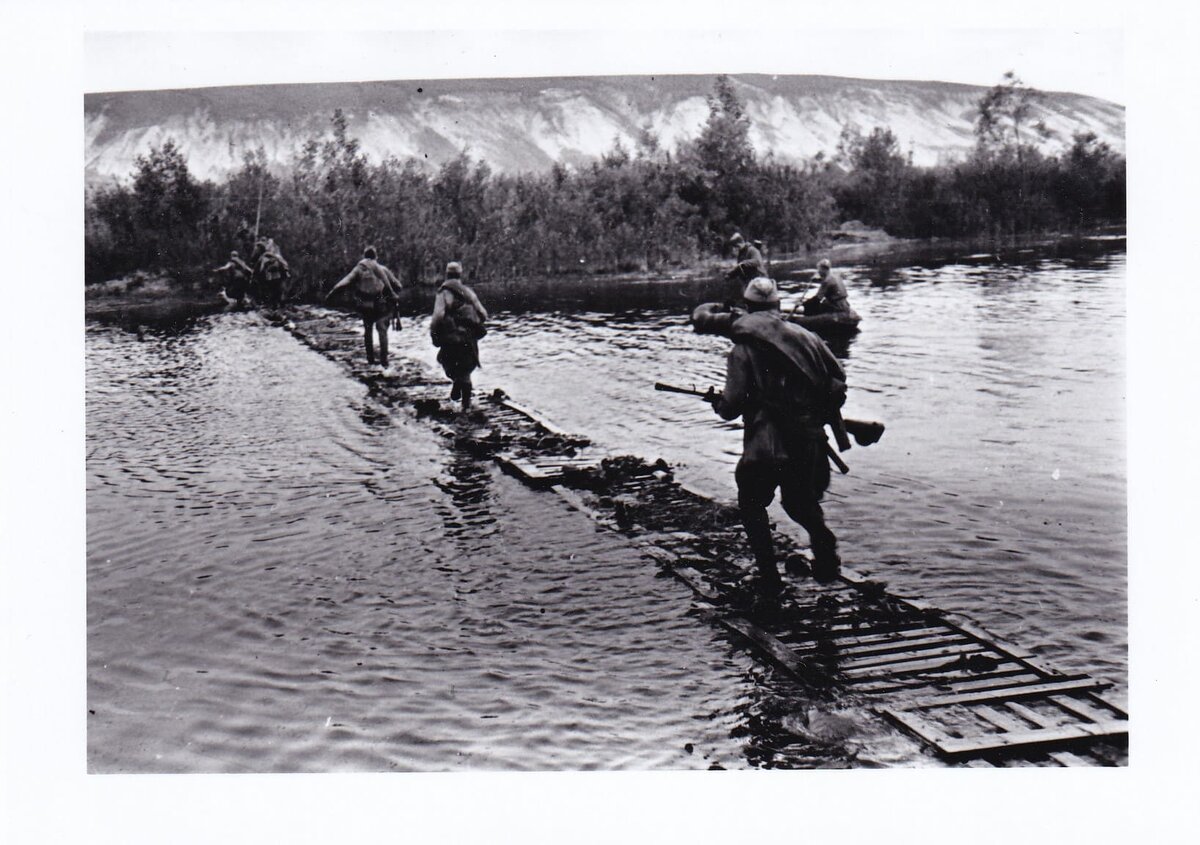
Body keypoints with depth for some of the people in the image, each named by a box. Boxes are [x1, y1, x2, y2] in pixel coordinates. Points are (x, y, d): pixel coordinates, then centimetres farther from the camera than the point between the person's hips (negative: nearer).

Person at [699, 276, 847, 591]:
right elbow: (839, 377, 8)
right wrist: (823, 413, 20)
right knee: (802, 501, 26)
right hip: (810, 442, 4)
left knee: (752, 505, 16)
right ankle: (827, 560, 18)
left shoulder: (744, 347, -8)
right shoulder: (804, 336, 4)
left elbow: (733, 404, -11)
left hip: (766, 446, -4)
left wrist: (718, 403, 11)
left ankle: (769, 576, 11)